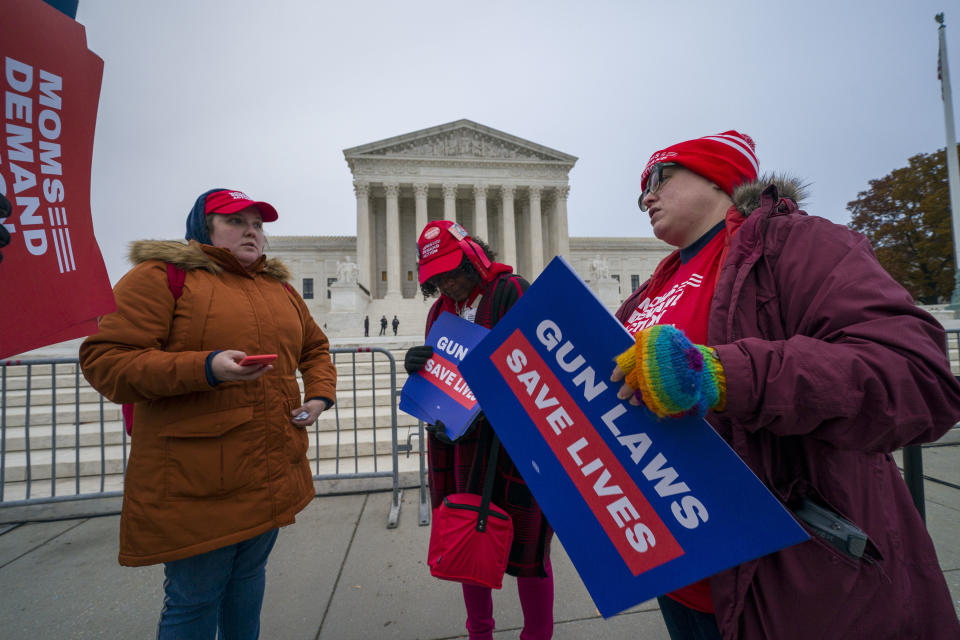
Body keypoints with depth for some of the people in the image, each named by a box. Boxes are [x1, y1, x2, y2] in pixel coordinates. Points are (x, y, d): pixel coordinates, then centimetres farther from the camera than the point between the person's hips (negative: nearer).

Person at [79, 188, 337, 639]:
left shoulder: (279, 287, 13)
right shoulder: (163, 276, -6)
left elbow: (315, 348, 21)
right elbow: (104, 360, -12)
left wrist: (320, 395, 4)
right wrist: (203, 368, -26)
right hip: (197, 482, -5)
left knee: (249, 576, 23)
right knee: (193, 601, 12)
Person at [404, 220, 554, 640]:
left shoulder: (512, 291, -8)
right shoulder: (440, 310, 13)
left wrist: (476, 414, -23)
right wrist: (415, 366, -11)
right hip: (463, 446, 6)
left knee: (526, 546, 8)